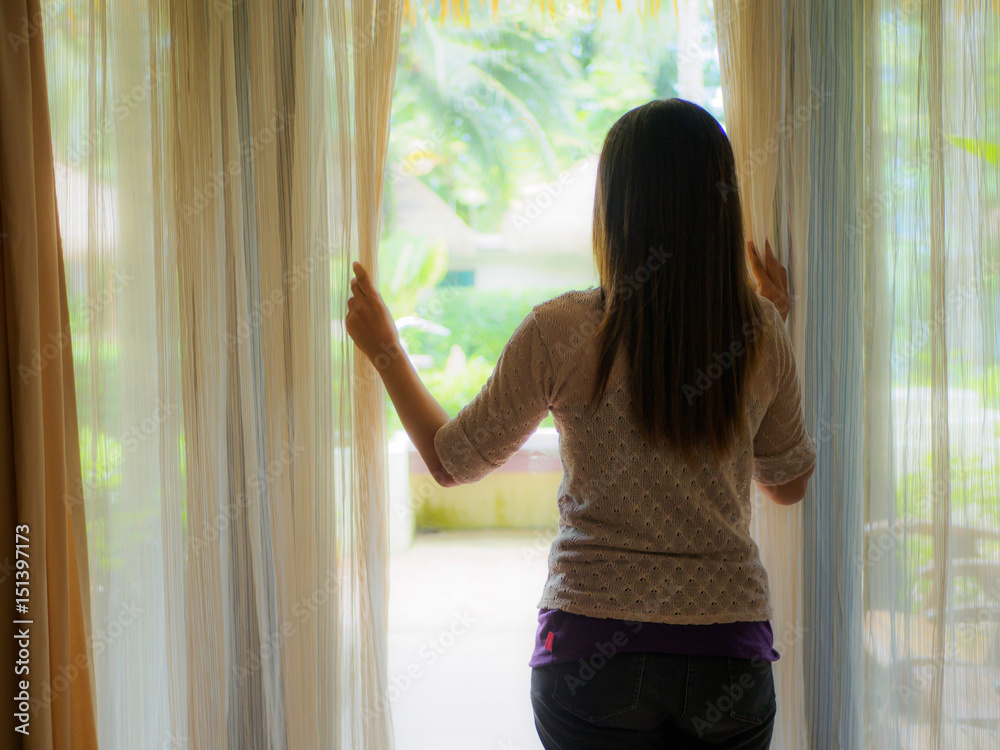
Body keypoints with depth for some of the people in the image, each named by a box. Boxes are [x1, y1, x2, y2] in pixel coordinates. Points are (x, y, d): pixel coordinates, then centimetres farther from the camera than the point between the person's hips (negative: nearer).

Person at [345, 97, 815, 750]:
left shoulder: (561, 332, -11)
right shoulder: (761, 335, -3)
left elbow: (451, 460, 3)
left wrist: (385, 349, 17)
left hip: (595, 645, -2)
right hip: (731, 654, 3)